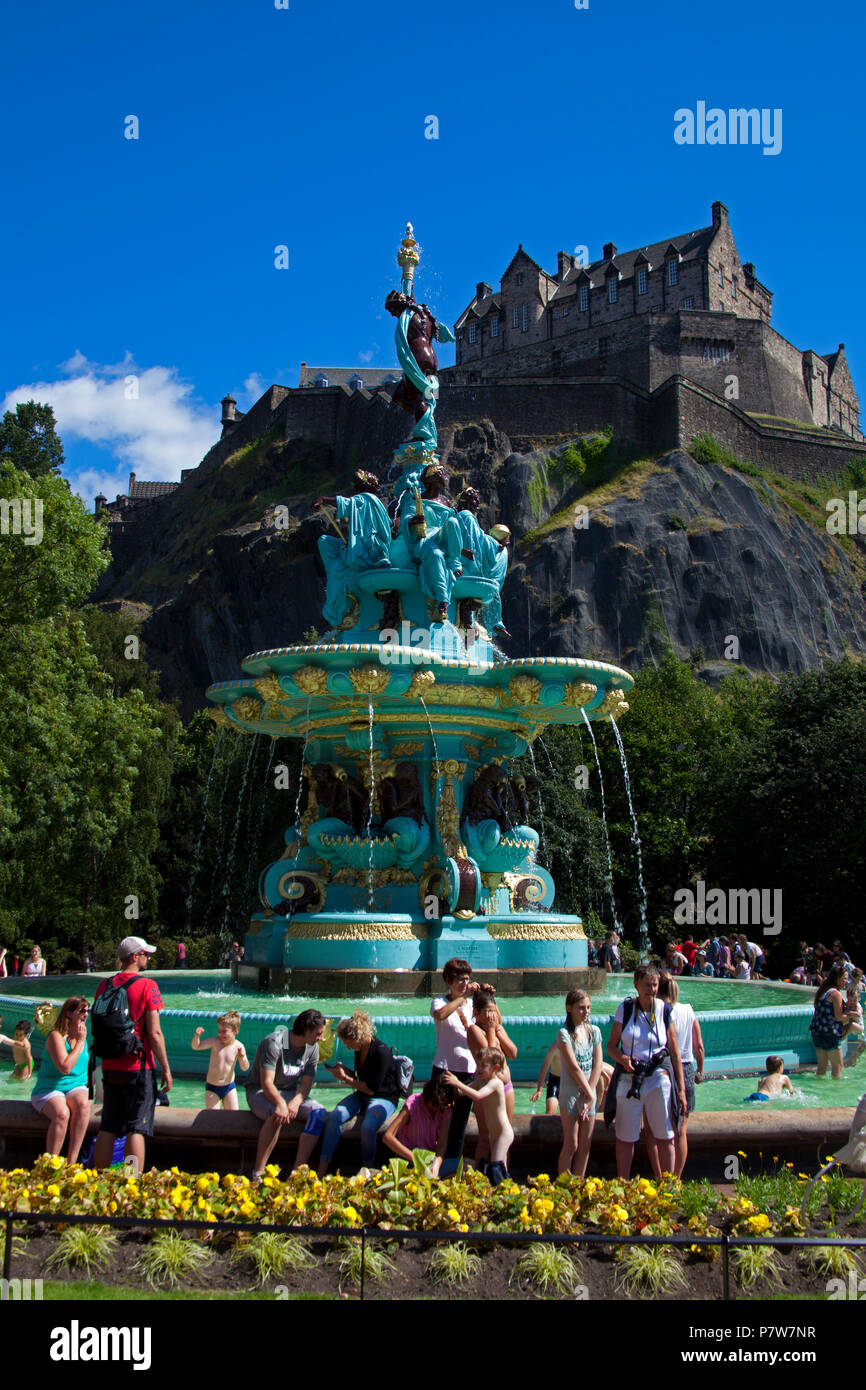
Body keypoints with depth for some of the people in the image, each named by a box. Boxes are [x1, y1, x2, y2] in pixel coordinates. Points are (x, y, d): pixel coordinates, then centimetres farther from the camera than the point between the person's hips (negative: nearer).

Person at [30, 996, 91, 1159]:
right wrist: (80, 1042, -16)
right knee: (61, 1113, -37)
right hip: (49, 1090, -5)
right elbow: (65, 1067, -22)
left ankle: (71, 1163, -31)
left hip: (77, 1087, 5)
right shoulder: (56, 1036, -11)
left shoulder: (83, 1033, 11)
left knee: (83, 1103, -32)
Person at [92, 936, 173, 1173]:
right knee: (136, 1129, -3)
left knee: (107, 1129, 11)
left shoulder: (104, 986, 7)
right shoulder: (147, 986, -10)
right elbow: (154, 1033, -14)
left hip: (109, 1067, 6)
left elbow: (98, 1027, 13)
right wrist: (166, 1068, -6)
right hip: (138, 1067, -5)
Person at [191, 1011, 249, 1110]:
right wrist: (196, 1036, -35)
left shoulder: (238, 1046, -10)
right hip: (212, 1088, -1)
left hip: (229, 1087, 1)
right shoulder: (215, 1042, -13)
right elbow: (196, 1046, -16)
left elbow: (245, 1068, -7)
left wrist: (243, 1057, -27)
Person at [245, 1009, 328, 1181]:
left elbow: (306, 1083, -5)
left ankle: (297, 1172, -26)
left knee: (319, 1112, -21)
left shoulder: (312, 1048, -1)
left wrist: (295, 1102, -27)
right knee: (277, 1115, -38)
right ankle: (258, 1174, -31)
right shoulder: (274, 1043, -21)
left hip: (290, 1093, 6)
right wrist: (280, 1103, -46)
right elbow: (266, 1082, -27)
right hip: (260, 1091, -6)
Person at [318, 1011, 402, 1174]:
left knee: (367, 1127, -35)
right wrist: (344, 1070, 2)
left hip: (384, 1098, -7)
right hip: (361, 1096, 7)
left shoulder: (382, 1052, -19)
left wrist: (345, 1078, -11)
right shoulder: (359, 1050, 5)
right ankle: (321, 1170, -22)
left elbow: (371, 1088, -16)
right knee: (334, 1116, -21)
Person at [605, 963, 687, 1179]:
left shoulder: (666, 1011, 1)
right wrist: (622, 1058, -17)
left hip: (658, 1078, 0)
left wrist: (681, 1089, 1)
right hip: (628, 1078, 0)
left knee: (665, 1138, 2)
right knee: (625, 1138, 6)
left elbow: (675, 1053, 4)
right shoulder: (625, 1008, 1)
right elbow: (611, 1045, 6)